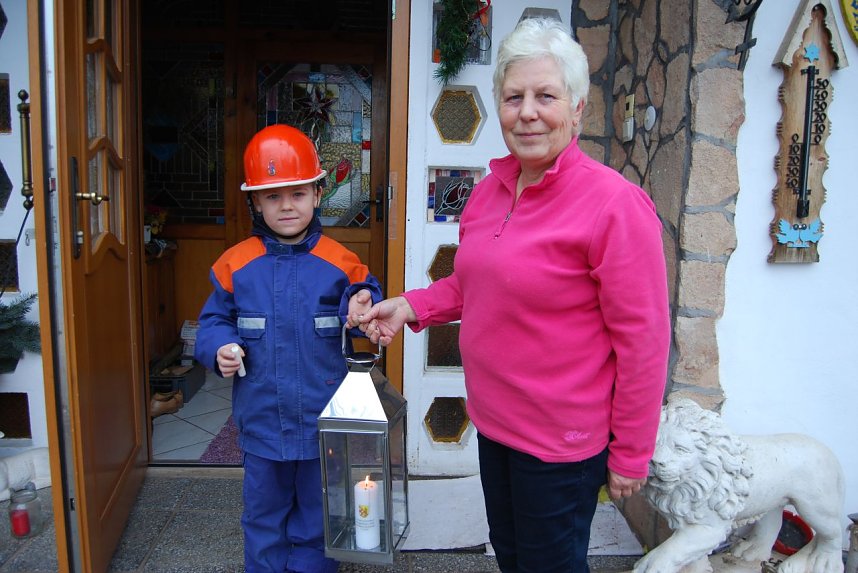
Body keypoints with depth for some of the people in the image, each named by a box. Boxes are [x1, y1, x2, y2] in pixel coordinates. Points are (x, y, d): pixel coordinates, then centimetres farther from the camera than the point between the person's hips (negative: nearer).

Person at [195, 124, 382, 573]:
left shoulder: (340, 263, -5)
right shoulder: (236, 265, -3)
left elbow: (368, 302, 2)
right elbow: (215, 320, 5)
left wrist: (360, 311, -20)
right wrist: (219, 348, -14)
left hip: (323, 421, -1)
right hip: (262, 421, 1)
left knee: (316, 518, 17)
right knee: (263, 516, 20)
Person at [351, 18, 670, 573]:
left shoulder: (615, 203, -21)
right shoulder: (490, 189, 1)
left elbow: (644, 340, -18)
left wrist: (630, 456, -13)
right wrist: (411, 306, 0)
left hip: (561, 441, -7)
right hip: (494, 422, 7)